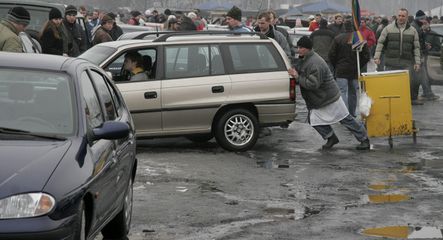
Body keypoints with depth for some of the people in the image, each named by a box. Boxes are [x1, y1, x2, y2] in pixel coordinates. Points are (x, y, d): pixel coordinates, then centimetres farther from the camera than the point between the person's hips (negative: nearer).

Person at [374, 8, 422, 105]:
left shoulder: (412, 31, 8)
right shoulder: (388, 28, 4)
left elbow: (416, 47, 8)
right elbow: (380, 42, 4)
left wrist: (417, 62, 2)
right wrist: (377, 57, -4)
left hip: (407, 62, 1)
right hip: (391, 62, -1)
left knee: (413, 81, -6)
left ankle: (413, 98, 14)